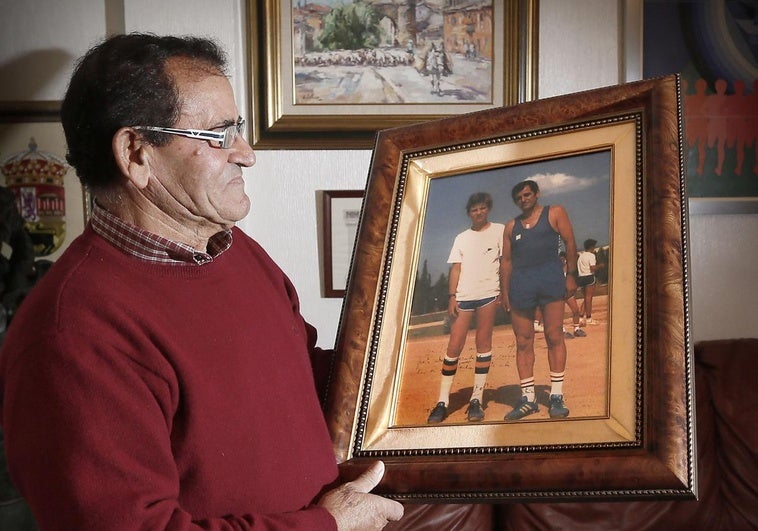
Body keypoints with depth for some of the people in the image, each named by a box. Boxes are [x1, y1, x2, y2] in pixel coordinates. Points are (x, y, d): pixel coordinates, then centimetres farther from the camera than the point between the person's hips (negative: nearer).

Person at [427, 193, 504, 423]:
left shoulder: (498, 230, 9)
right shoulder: (461, 238, 17)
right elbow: (455, 268, 11)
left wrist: (504, 291, -5)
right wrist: (452, 296, 1)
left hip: (488, 294, -2)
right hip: (463, 296, 3)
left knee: (483, 343, -4)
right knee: (454, 346, -3)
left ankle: (477, 399, 0)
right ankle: (443, 401, -1)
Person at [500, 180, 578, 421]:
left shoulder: (554, 213, 10)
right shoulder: (511, 226, 19)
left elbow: (569, 242, 3)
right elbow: (506, 259, 16)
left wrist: (571, 274, -6)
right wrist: (505, 291, 7)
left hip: (550, 277, -3)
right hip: (520, 282, 4)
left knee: (554, 336, -6)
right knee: (523, 342, 1)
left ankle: (557, 396, -2)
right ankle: (528, 399, 5)